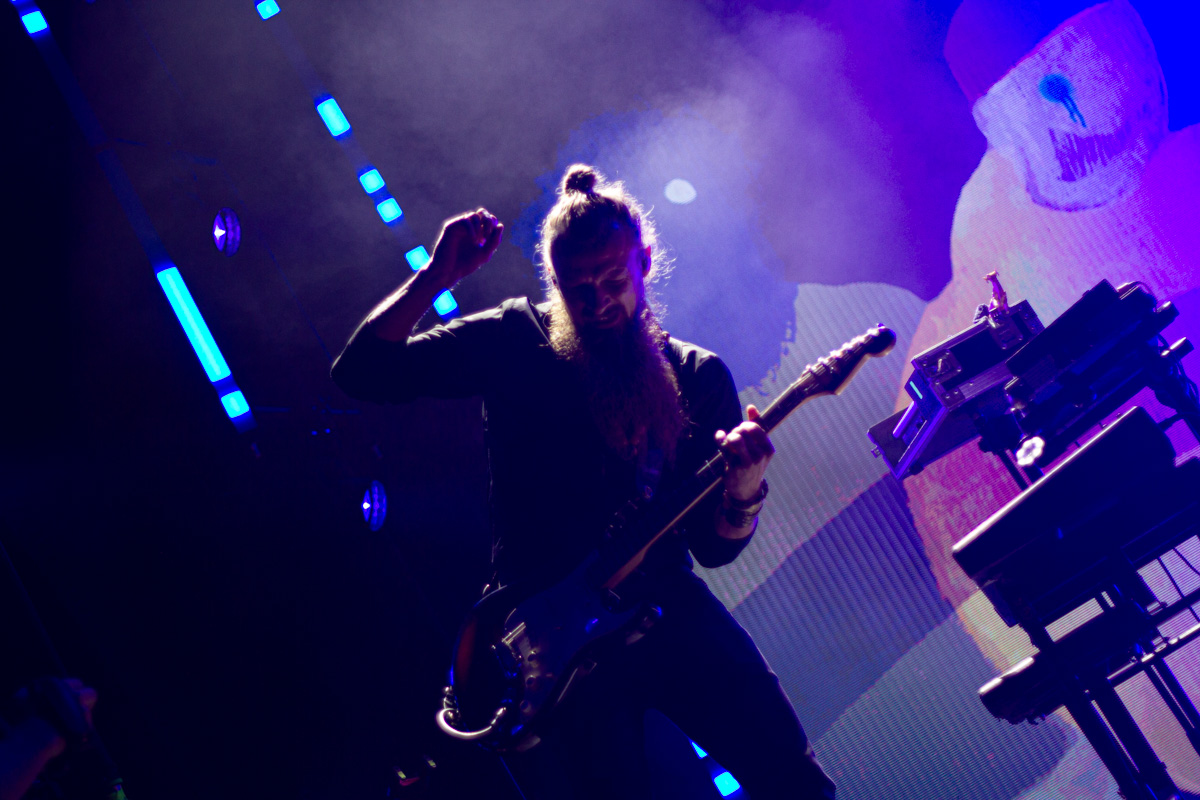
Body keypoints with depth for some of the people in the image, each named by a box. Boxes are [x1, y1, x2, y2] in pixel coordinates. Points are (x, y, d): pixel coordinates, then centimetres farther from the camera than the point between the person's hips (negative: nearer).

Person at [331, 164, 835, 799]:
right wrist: (437, 278, -8)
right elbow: (359, 372, 1)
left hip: (666, 606, 2)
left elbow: (714, 547, 7)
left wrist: (742, 490, -15)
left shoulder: (698, 376, 11)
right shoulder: (514, 340, 6)